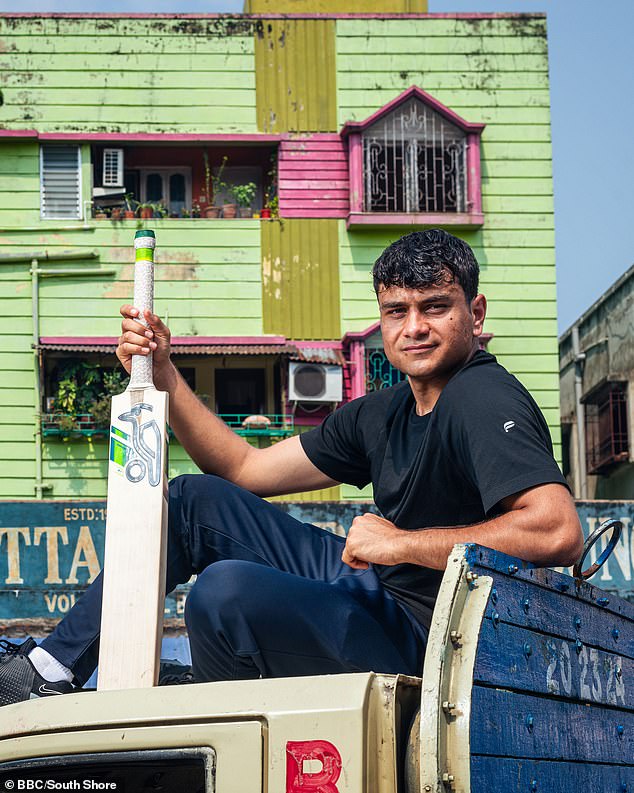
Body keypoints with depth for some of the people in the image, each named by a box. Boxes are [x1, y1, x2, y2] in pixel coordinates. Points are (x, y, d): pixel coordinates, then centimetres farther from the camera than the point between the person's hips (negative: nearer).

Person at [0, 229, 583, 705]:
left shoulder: (483, 400, -18)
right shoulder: (383, 414, 11)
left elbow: (559, 533, -34)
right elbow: (244, 469, 17)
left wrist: (402, 542, -26)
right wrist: (163, 374, 5)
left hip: (422, 637, -10)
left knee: (227, 588, -31)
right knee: (195, 501, 14)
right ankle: (55, 666, 17)